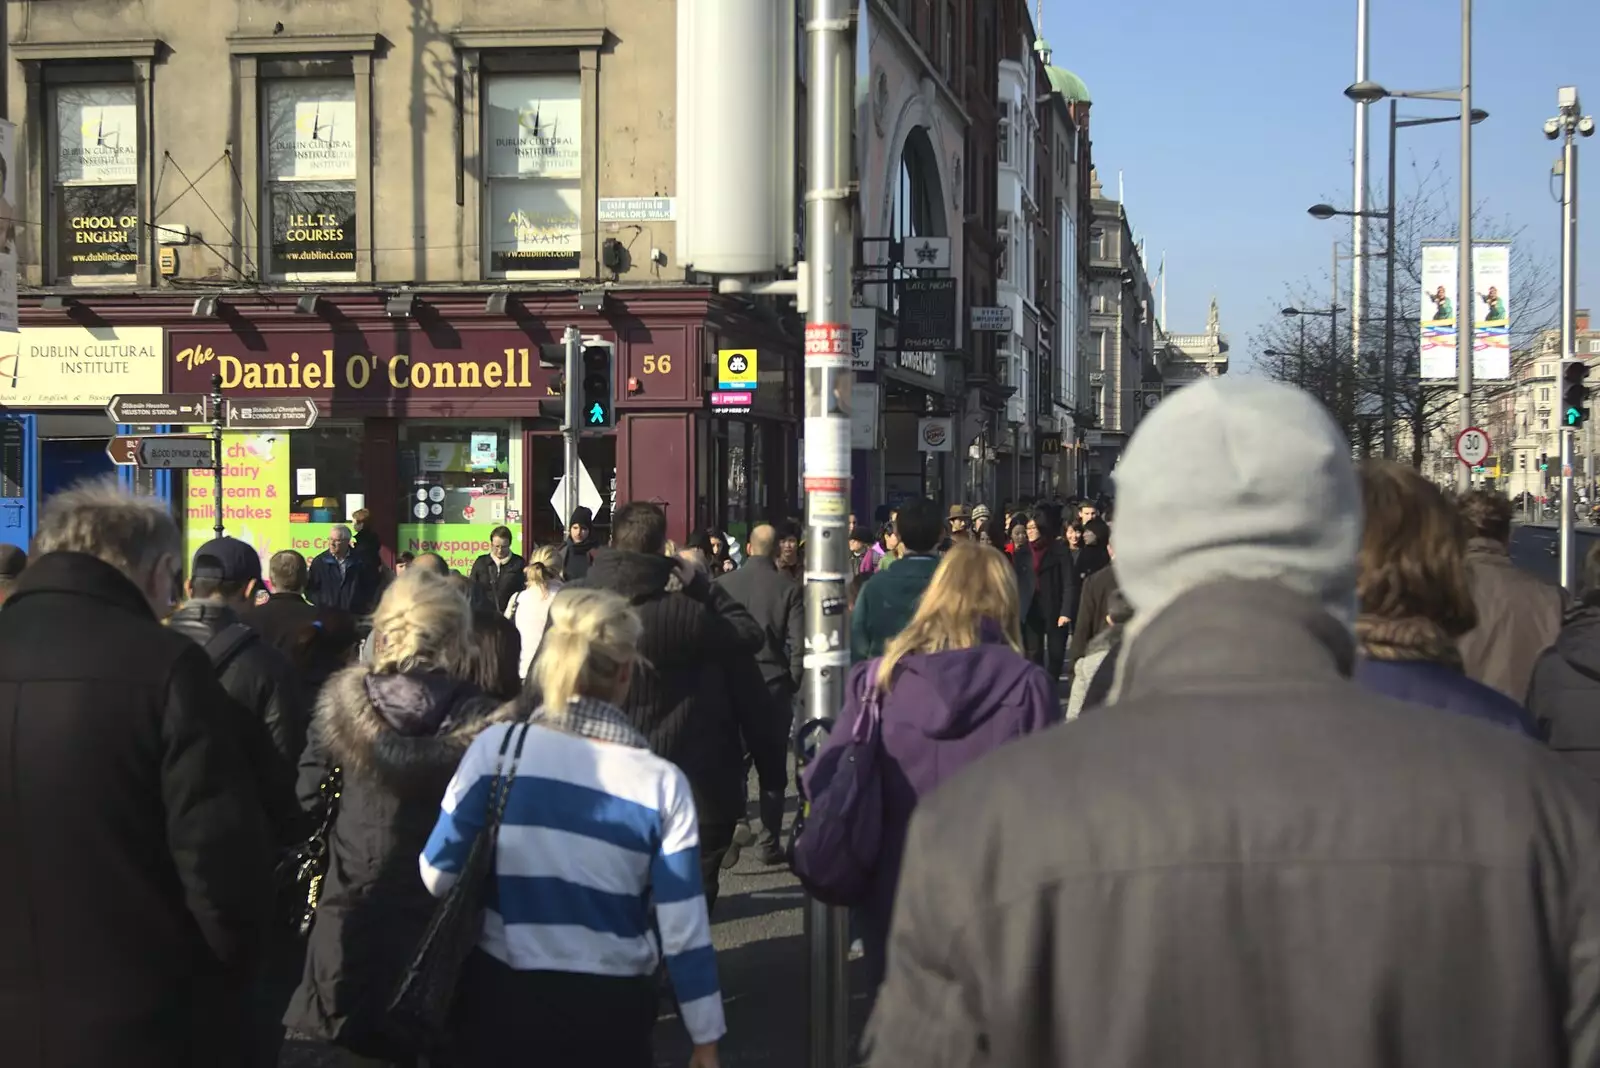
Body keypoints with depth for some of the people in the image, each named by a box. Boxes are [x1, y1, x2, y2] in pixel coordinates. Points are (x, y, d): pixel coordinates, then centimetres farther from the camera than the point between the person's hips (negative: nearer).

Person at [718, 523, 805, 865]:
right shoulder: (789, 590, -5)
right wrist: (792, 684, 6)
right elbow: (798, 645, -6)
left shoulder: (722, 585, -2)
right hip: (775, 687, 0)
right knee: (772, 770, 7)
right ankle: (769, 842, 9)